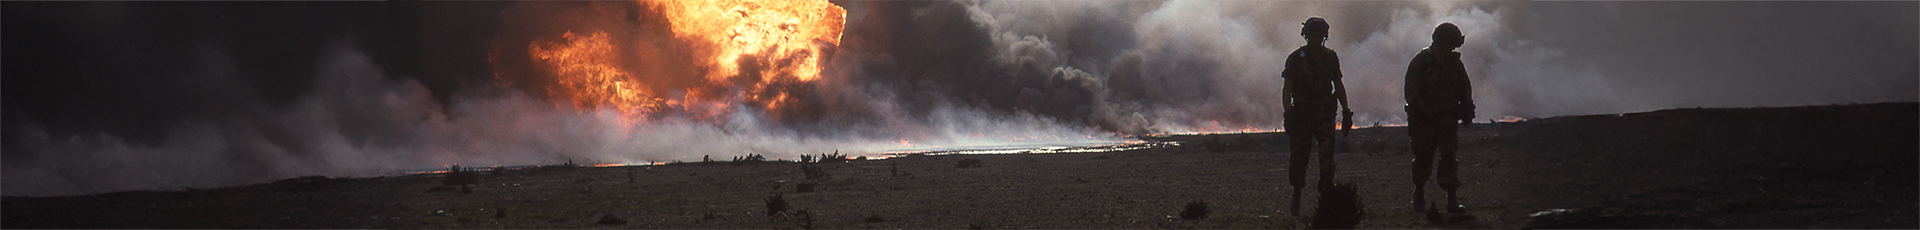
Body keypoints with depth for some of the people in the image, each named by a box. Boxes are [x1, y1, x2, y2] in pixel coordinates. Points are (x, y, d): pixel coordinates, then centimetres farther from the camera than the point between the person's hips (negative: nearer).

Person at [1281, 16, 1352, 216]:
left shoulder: (1330, 57, 7)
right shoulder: (1296, 58, -2)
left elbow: (1338, 85, 15)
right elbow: (1287, 88, -3)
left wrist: (1346, 110, 10)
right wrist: (1287, 112, -14)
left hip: (1325, 114, 2)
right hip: (1301, 113, -2)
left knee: (1327, 153, -12)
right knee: (1299, 156, 2)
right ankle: (1297, 193, 23)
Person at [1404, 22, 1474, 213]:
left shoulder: (1454, 62, 6)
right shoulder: (1420, 62, -7)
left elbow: (1465, 88, 17)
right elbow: (1411, 91, -12)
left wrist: (1467, 111, 5)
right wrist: (1422, 111, -24)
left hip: (1447, 119, 3)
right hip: (1424, 119, -3)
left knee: (1449, 155, -9)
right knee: (1423, 158, 7)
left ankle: (1452, 200, -13)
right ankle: (1419, 194, 30)